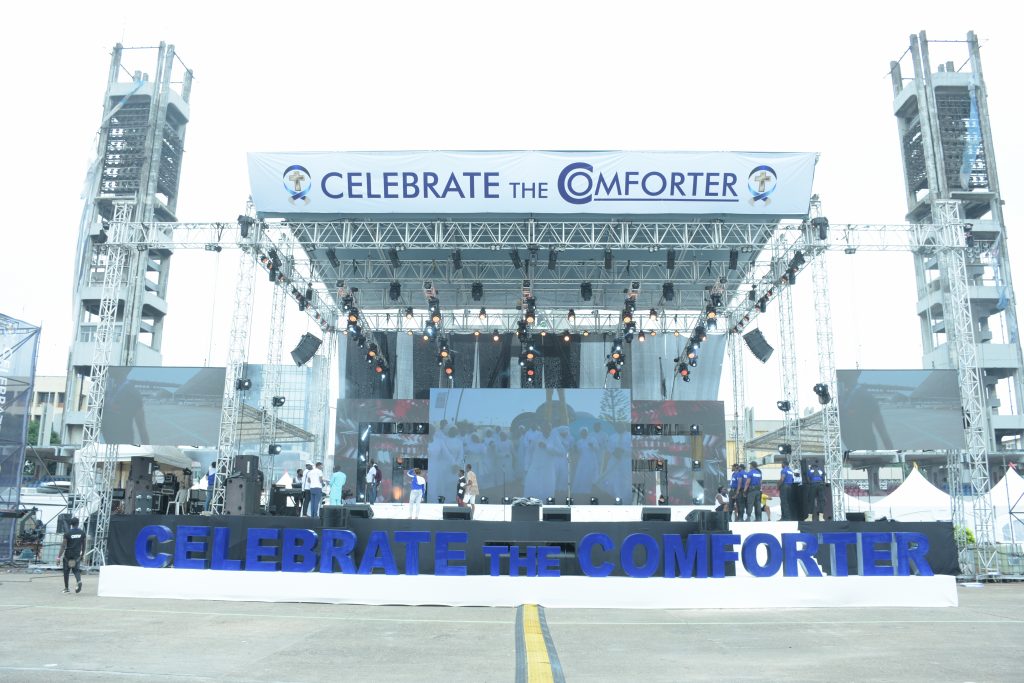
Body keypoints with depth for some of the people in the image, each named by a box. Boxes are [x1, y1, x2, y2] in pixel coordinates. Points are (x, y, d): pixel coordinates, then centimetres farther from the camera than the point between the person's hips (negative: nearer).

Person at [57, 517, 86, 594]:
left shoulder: (67, 533, -9)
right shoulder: (82, 533, 1)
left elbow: (63, 546, -11)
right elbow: (83, 545, 7)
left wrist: (59, 557, -8)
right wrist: (82, 555, 18)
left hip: (68, 554, -2)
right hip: (77, 555, 2)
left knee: (66, 571, 13)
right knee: (76, 569, 10)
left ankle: (66, 588, 20)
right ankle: (79, 581, -19)